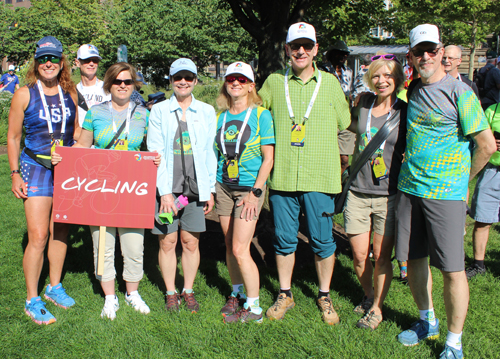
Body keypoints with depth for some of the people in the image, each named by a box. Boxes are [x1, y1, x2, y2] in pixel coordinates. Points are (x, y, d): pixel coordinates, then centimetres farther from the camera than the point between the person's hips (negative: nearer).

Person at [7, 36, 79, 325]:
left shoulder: (70, 93, 7)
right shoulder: (25, 94, -3)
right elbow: (13, 137, 1)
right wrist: (15, 174, -3)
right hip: (36, 168, -4)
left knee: (60, 232, 11)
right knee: (38, 236, -8)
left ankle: (55, 287, 28)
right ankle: (32, 300, 4)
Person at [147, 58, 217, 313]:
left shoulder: (207, 112, 8)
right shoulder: (159, 111, 2)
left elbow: (210, 152, 9)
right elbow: (155, 153, -3)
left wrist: (210, 189, 4)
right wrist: (165, 192, -9)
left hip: (195, 187, 1)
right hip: (166, 188, -1)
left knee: (191, 242, 6)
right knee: (167, 242, 4)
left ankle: (188, 291, 22)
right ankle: (171, 293, 19)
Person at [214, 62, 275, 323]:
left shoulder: (261, 115, -5)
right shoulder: (220, 117, 9)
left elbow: (268, 158, -7)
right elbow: (215, 155, 15)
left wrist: (255, 192, -13)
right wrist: (211, 189, 9)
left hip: (249, 188, -5)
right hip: (223, 186, 5)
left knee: (240, 250, -8)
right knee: (229, 246, 11)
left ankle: (254, 308, 6)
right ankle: (237, 292, 31)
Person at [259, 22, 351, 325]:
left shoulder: (330, 82, 7)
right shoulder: (274, 83, 7)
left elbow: (344, 122, 15)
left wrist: (315, 135, 9)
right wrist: (283, 137, 13)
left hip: (320, 177, -1)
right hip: (283, 176, 1)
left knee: (322, 240, 7)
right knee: (284, 240, 9)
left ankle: (324, 296, 25)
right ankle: (285, 294, 27)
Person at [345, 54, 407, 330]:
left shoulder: (405, 112, -3)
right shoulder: (364, 103, 6)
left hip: (389, 195, -3)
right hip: (358, 192, 3)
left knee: (382, 256, 3)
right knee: (359, 255, 7)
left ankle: (376, 308, 23)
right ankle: (368, 295, 34)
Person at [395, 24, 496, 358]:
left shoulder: (459, 92, -8)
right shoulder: (412, 91, 11)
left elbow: (487, 145, -6)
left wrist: (461, 178, 3)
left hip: (445, 193, -6)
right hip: (409, 189, 6)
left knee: (452, 268, -2)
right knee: (414, 258, 13)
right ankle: (428, 322, 33)